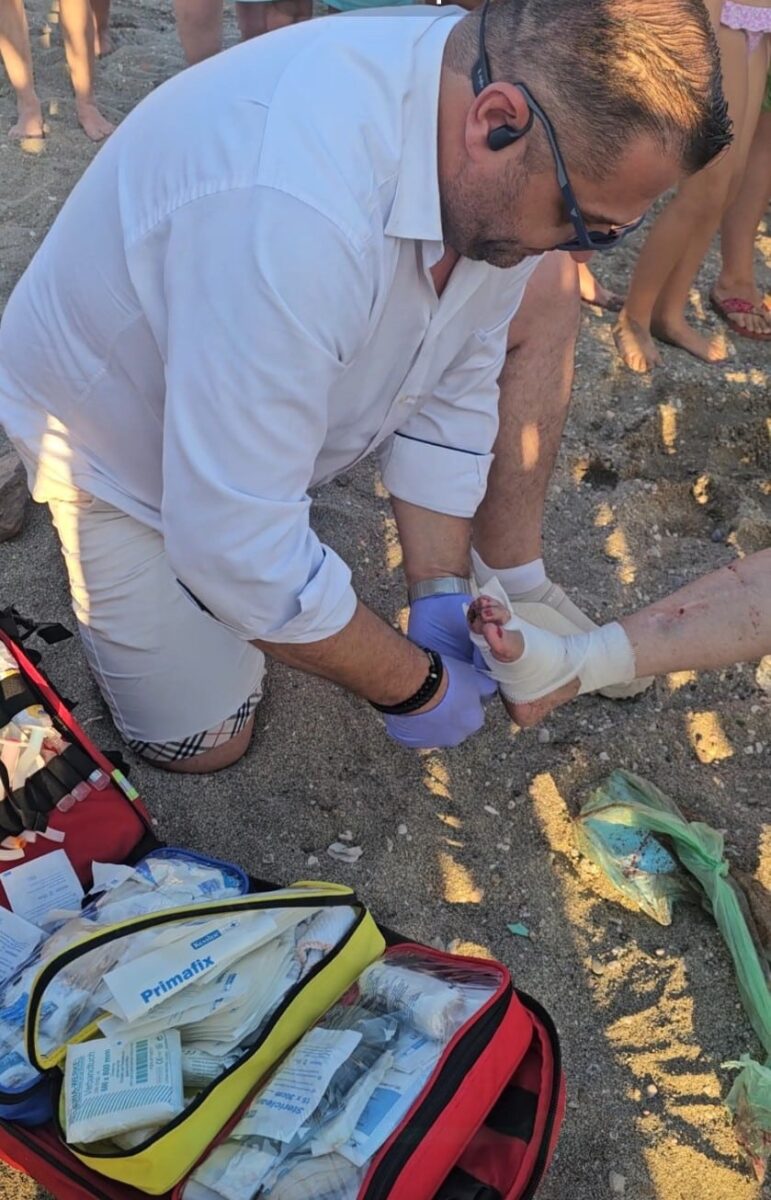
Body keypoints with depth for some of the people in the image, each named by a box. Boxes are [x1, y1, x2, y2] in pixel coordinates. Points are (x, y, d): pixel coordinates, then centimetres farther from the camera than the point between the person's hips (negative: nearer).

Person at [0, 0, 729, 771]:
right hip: (120, 435, -5)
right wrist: (418, 686, -24)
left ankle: (514, 587, 5)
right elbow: (241, 551, -38)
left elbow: (451, 384, -8)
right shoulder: (287, 210, -44)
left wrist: (440, 593, -13)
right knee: (204, 743, 1)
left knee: (542, 288, -9)